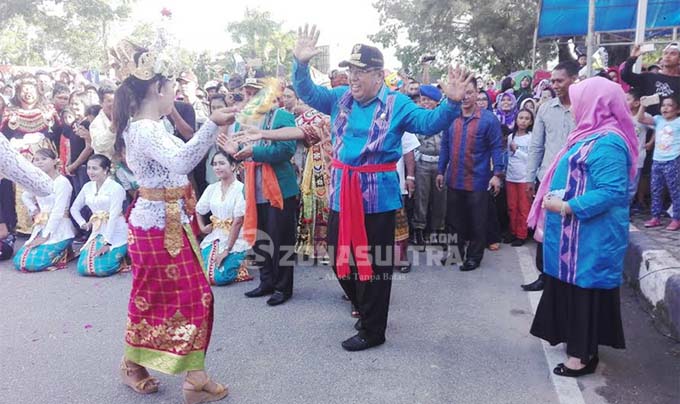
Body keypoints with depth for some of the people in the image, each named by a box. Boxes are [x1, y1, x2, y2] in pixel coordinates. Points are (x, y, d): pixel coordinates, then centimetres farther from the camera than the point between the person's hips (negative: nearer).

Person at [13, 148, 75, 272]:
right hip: (41, 229, 8)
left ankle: (64, 253, 3)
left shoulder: (62, 182, -12)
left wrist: (45, 236, -20)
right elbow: (25, 196, 30)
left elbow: (58, 212, -18)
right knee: (18, 261, -2)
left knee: (31, 263, -20)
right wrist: (34, 211, 11)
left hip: (58, 230, -8)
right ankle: (58, 252, 14)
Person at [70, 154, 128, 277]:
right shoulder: (87, 186, 9)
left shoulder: (115, 187, -12)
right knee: (82, 268, -5)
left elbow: (114, 216, -16)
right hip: (97, 233, 7)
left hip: (115, 234, -6)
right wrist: (83, 224, 5)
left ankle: (121, 256, 10)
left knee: (102, 268, -21)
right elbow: (74, 208, 22)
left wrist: (107, 243, -18)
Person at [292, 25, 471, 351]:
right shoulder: (340, 97, 8)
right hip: (342, 193, 6)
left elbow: (429, 123, -12)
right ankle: (365, 311, 41)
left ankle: (372, 331, 23)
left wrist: (451, 103, -30)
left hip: (377, 196, -5)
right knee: (341, 259, 17)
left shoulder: (397, 103, -4)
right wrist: (301, 64, -12)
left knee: (373, 264, 5)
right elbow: (308, 93, 5)